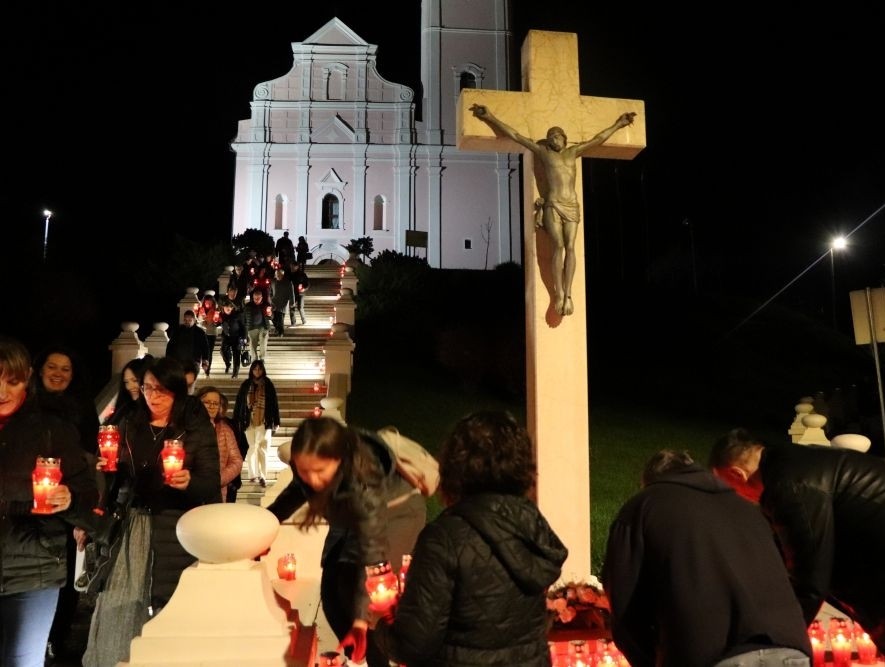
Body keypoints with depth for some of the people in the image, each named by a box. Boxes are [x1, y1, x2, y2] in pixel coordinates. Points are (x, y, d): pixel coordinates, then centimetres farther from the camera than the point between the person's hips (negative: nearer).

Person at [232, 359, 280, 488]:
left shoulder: (268, 384, 1)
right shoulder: (246, 384, 4)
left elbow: (274, 403, 2)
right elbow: (238, 403, 5)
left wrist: (276, 421, -1)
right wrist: (235, 421, 1)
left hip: (264, 422, -1)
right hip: (249, 421, 2)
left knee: (262, 449, -2)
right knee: (251, 448, 8)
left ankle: (262, 476, -1)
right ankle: (253, 474, 15)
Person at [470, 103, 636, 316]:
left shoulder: (572, 152, 18)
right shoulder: (542, 152, 9)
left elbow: (598, 139, 29)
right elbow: (515, 135, 4)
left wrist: (617, 124, 34)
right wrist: (490, 118, 0)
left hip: (572, 205, 3)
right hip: (553, 205, -3)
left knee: (570, 247, -8)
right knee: (558, 246, -13)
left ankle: (568, 294, -11)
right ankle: (559, 294, -12)